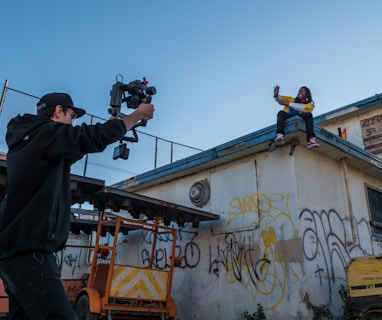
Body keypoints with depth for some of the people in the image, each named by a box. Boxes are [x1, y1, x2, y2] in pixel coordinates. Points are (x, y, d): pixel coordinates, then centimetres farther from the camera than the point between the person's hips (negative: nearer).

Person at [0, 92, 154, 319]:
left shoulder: (28, 140, 20)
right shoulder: (47, 132, -8)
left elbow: (76, 147, 32)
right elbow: (98, 137, -12)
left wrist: (110, 126, 33)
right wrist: (139, 114, 2)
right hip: (28, 250, -11)